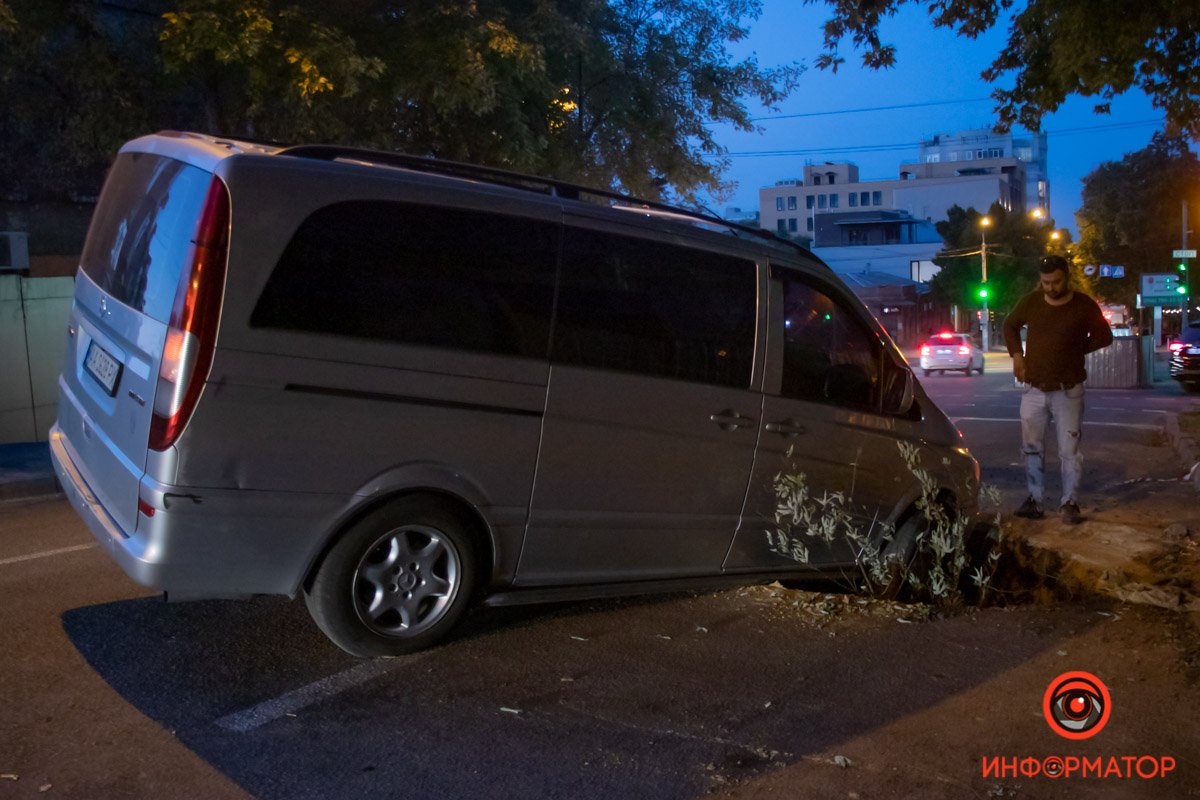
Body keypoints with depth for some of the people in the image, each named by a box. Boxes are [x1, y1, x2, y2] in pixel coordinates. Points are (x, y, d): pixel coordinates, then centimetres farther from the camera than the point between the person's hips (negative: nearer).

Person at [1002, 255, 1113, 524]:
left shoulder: (1084, 306, -7)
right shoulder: (1030, 302, -1)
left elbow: (1104, 337, 7)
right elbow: (1010, 325, 17)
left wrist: (1076, 349, -1)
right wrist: (1017, 355, 6)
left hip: (1068, 391, -3)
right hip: (1033, 389, 3)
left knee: (1069, 450, -1)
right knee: (1032, 448, 9)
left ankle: (1070, 503, 9)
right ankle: (1035, 499, 20)